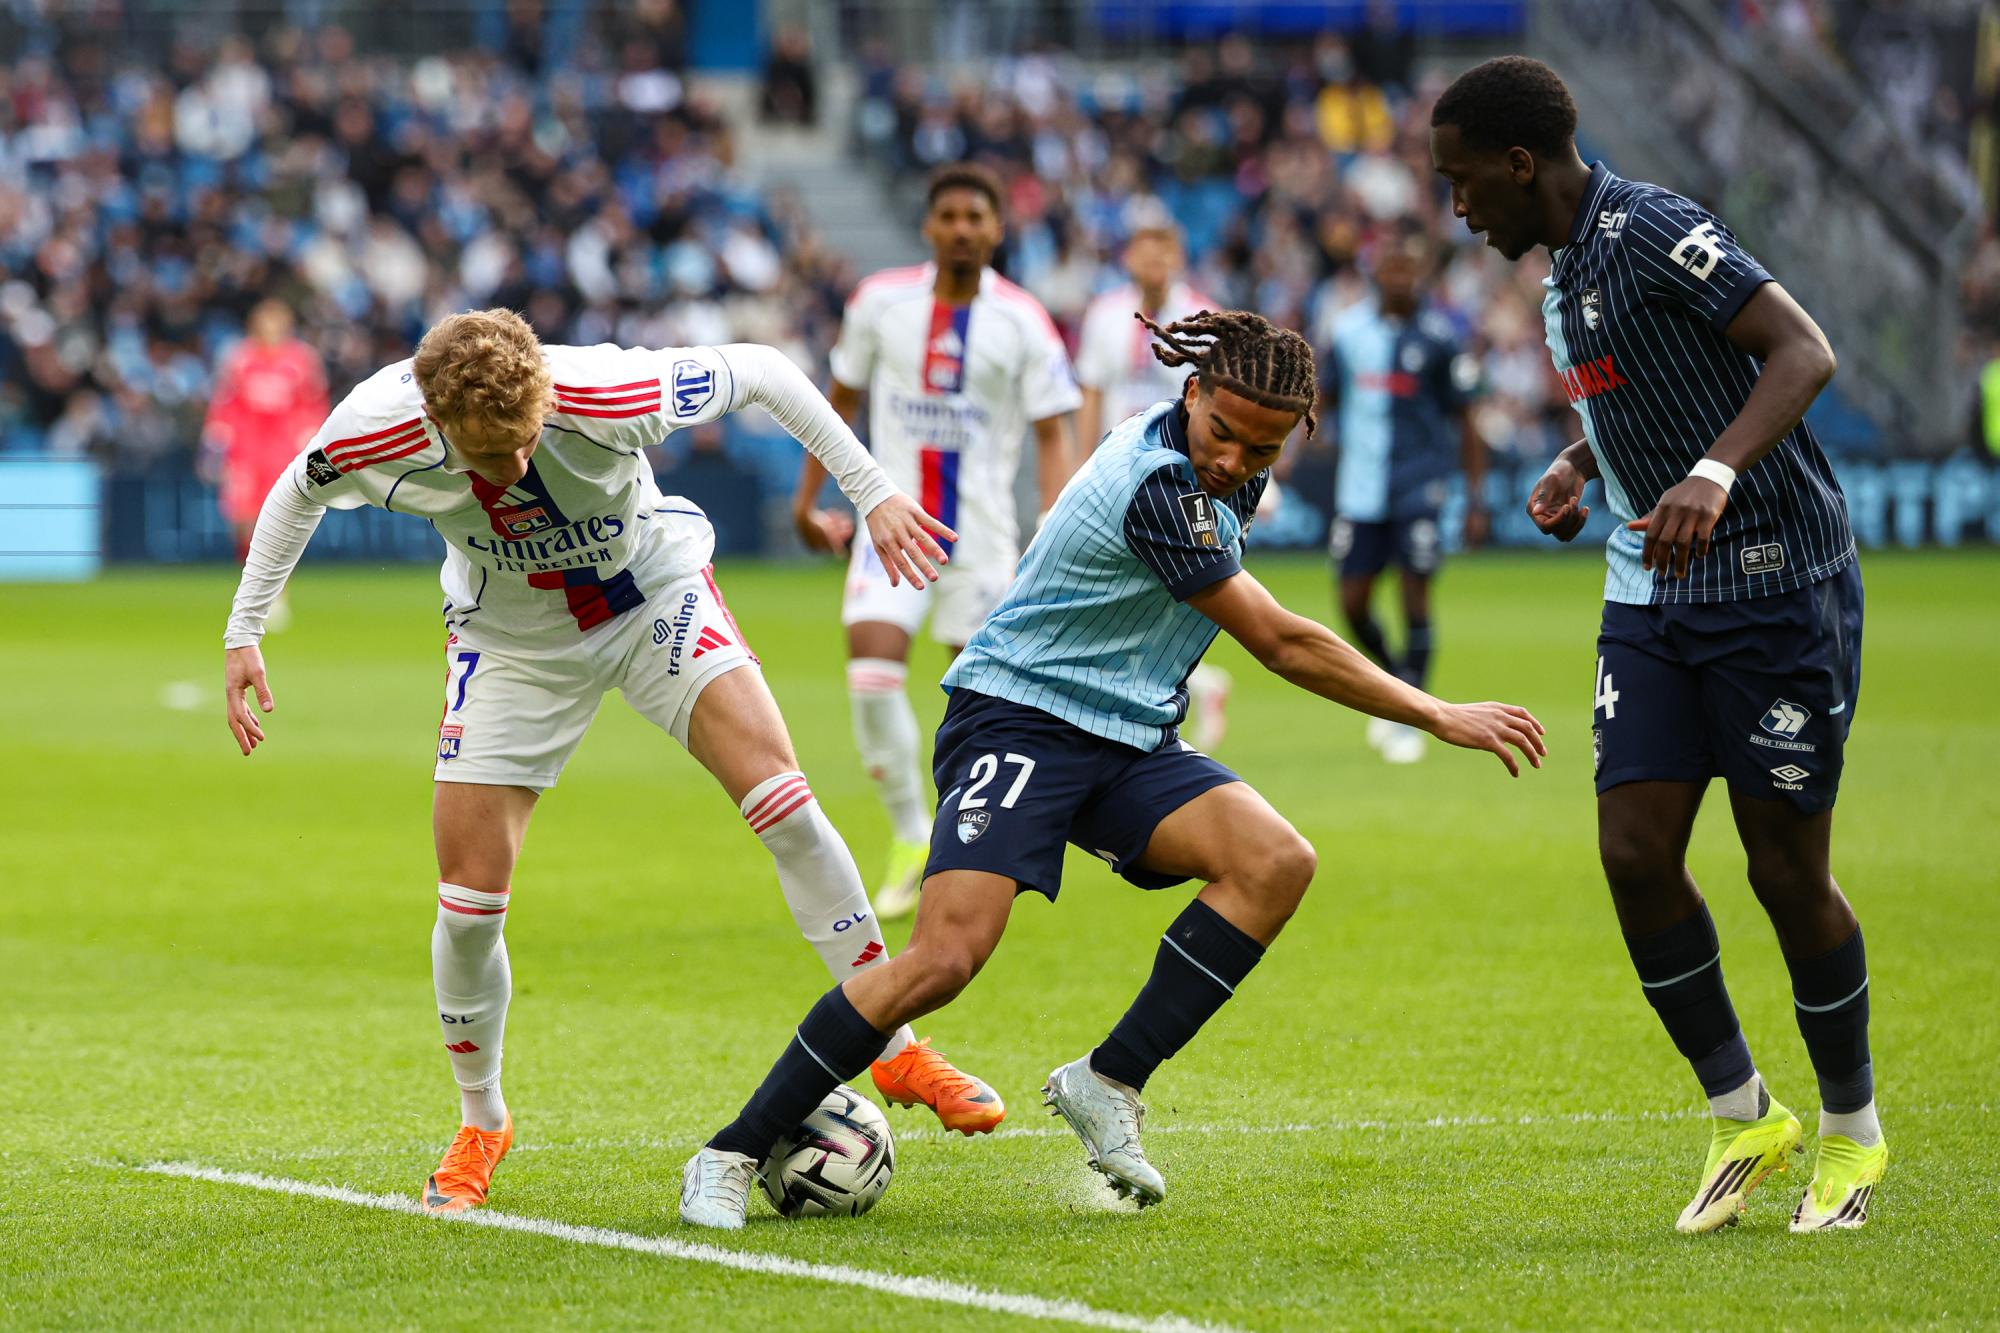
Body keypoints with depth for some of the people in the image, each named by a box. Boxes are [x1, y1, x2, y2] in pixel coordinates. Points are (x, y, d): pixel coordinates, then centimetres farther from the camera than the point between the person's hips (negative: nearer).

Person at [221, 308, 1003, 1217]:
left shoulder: (609, 393, -36)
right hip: (511, 641, 1)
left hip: (655, 592, -1)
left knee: (779, 796, -20)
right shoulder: (377, 430, -30)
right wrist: (243, 633, -4)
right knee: (467, 901, -6)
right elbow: (299, 494, -4)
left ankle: (895, 1051, -7)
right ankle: (482, 1126, 20)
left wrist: (873, 493, -15)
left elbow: (762, 372, -18)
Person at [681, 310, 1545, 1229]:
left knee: (1277, 861, -18)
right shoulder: (1154, 484, -25)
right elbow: (1280, 643, -21)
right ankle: (731, 1156, -11)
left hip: (1131, 741, 8)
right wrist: (1440, 717, -16)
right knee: (946, 957, -24)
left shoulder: (1221, 476, 2)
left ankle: (1107, 1084, -10)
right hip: (1019, 719, -8)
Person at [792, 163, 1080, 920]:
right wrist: (808, 499, 15)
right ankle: (909, 837, -1)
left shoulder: (1023, 322, -6)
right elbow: (841, 398, 13)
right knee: (871, 674, -16)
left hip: (982, 532, -1)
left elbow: (1052, 434, -5)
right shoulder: (880, 303, 0)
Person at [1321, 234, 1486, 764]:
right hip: (1360, 485, 3)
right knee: (1353, 602, 2)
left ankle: (1407, 719, 5)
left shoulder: (1439, 337, -5)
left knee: (1415, 597, -6)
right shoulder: (1347, 328, 4)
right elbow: (1325, 400, 15)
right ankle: (1393, 682, 29)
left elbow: (1464, 423, 0)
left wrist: (1476, 501, -2)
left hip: (1420, 483, -3)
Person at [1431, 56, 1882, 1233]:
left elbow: (1805, 350, -25)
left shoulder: (1648, 230, -16)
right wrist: (1577, 468, 12)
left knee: (1787, 868, -2)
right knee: (1636, 853, -2)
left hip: (1775, 581, -8)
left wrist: (1714, 473, -38)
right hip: (1653, 597, 8)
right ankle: (1744, 1117, 12)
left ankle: (1852, 1128, 17)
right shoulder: (1567, 269, 12)